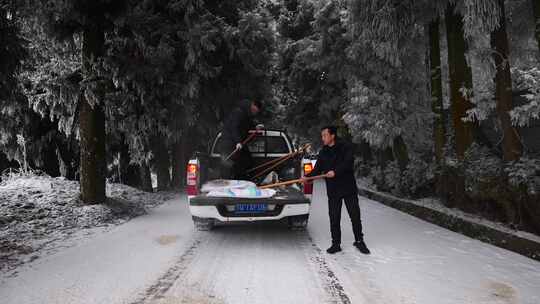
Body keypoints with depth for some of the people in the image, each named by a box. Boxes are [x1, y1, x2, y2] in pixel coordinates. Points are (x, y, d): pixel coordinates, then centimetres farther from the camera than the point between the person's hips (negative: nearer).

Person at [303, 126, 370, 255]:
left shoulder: (345, 147, -5)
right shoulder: (323, 153, 9)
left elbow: (348, 163, -19)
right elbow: (317, 169, 5)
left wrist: (335, 171, -30)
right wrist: (307, 177, -12)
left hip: (349, 188, -3)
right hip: (332, 191, 3)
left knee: (355, 216, 5)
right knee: (334, 218, 4)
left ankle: (359, 241, 22)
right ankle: (336, 244, 17)